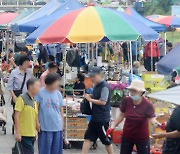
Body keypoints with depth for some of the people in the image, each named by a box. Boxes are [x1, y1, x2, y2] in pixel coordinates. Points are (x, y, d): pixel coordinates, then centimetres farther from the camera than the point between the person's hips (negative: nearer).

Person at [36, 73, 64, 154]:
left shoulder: (58, 94, 6)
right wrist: (37, 122, -6)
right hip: (45, 127, -4)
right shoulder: (40, 93, -8)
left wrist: (62, 123, 13)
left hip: (57, 127, 4)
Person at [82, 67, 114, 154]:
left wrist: (90, 99, -15)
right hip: (95, 117, 9)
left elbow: (103, 102, -22)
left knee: (106, 140, 4)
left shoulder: (104, 86, -16)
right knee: (87, 138, 6)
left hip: (102, 118, -9)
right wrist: (90, 96, 6)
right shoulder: (96, 86, 10)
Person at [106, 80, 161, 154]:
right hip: (127, 136, 4)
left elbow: (152, 119, -28)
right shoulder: (126, 101, -11)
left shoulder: (147, 104, -21)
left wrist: (157, 124, -51)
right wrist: (113, 126, -3)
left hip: (142, 138, -4)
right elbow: (121, 115, 2)